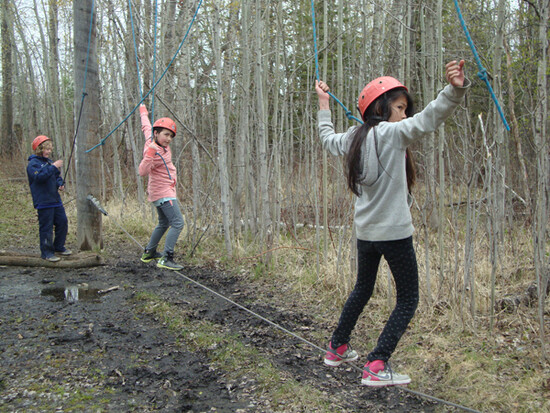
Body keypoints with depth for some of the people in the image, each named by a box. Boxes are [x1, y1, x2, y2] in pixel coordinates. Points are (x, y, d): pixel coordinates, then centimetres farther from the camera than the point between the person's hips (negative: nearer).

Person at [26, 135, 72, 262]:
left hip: (56, 199, 8)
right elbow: (39, 177, -26)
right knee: (46, 227, -5)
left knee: (63, 222, 12)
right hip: (43, 202, -8)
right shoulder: (33, 164, -9)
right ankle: (46, 252, 4)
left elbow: (57, 176, 24)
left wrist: (60, 184, 3)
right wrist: (53, 167, -28)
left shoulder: (49, 162, 16)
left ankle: (59, 247, 26)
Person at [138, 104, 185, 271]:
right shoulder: (155, 152, -23)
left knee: (163, 224, 24)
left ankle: (149, 253, 35)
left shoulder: (152, 140, 3)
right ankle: (166, 259, -20)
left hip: (159, 192, 11)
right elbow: (143, 171, -33)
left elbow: (146, 127, 23)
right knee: (177, 223, -18)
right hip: (163, 193, -11)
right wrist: (150, 154, -44)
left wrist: (143, 111, 40)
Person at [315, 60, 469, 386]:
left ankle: (338, 348, 37)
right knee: (408, 299, 4)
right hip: (394, 231, -8)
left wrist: (324, 104, 41)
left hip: (365, 232, 8)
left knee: (362, 290, 26)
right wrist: (455, 89, -41)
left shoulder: (354, 138, 8)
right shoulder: (392, 133, -13)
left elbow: (327, 138, 29)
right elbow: (428, 119, -30)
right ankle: (377, 366, -3)